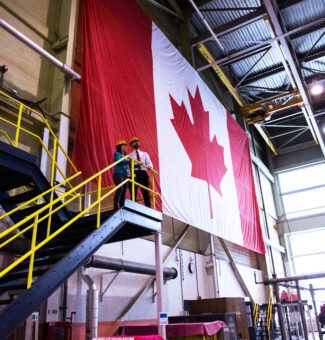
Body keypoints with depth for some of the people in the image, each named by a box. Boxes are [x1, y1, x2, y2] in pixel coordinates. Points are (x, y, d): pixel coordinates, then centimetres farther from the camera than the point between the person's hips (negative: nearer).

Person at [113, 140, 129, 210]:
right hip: (119, 174, -8)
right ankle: (116, 207, -28)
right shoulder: (117, 154, 6)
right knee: (120, 189, -23)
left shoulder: (125, 156, 26)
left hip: (125, 175, 8)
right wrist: (128, 160, -15)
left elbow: (127, 165, 21)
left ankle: (122, 207, -1)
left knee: (124, 191, 0)